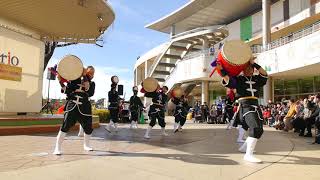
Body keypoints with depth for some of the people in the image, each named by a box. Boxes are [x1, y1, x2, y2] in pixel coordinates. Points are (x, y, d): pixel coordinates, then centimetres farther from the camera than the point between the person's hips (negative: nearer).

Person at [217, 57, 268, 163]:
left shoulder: (256, 79, 17)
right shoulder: (238, 79, 5)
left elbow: (264, 74, 0)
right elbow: (227, 81, -10)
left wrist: (254, 63, -2)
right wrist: (221, 69, -22)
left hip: (255, 105, 7)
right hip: (245, 106, -7)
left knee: (259, 130, 13)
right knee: (256, 128, -24)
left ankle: (244, 147, 34)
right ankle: (248, 155, -24)